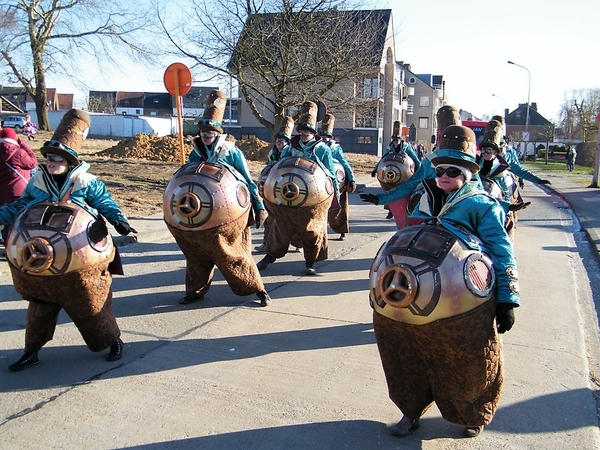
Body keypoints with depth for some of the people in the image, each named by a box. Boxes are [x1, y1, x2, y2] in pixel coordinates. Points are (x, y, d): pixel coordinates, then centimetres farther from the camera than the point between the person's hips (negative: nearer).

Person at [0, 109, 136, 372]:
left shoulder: (87, 182, -9)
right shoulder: (37, 181, 3)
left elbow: (107, 204, -9)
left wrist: (119, 221, -27)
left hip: (80, 258, -4)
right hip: (43, 258, 4)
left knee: (90, 303, 7)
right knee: (40, 304, 14)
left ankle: (113, 341, 26)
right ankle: (31, 352, 29)